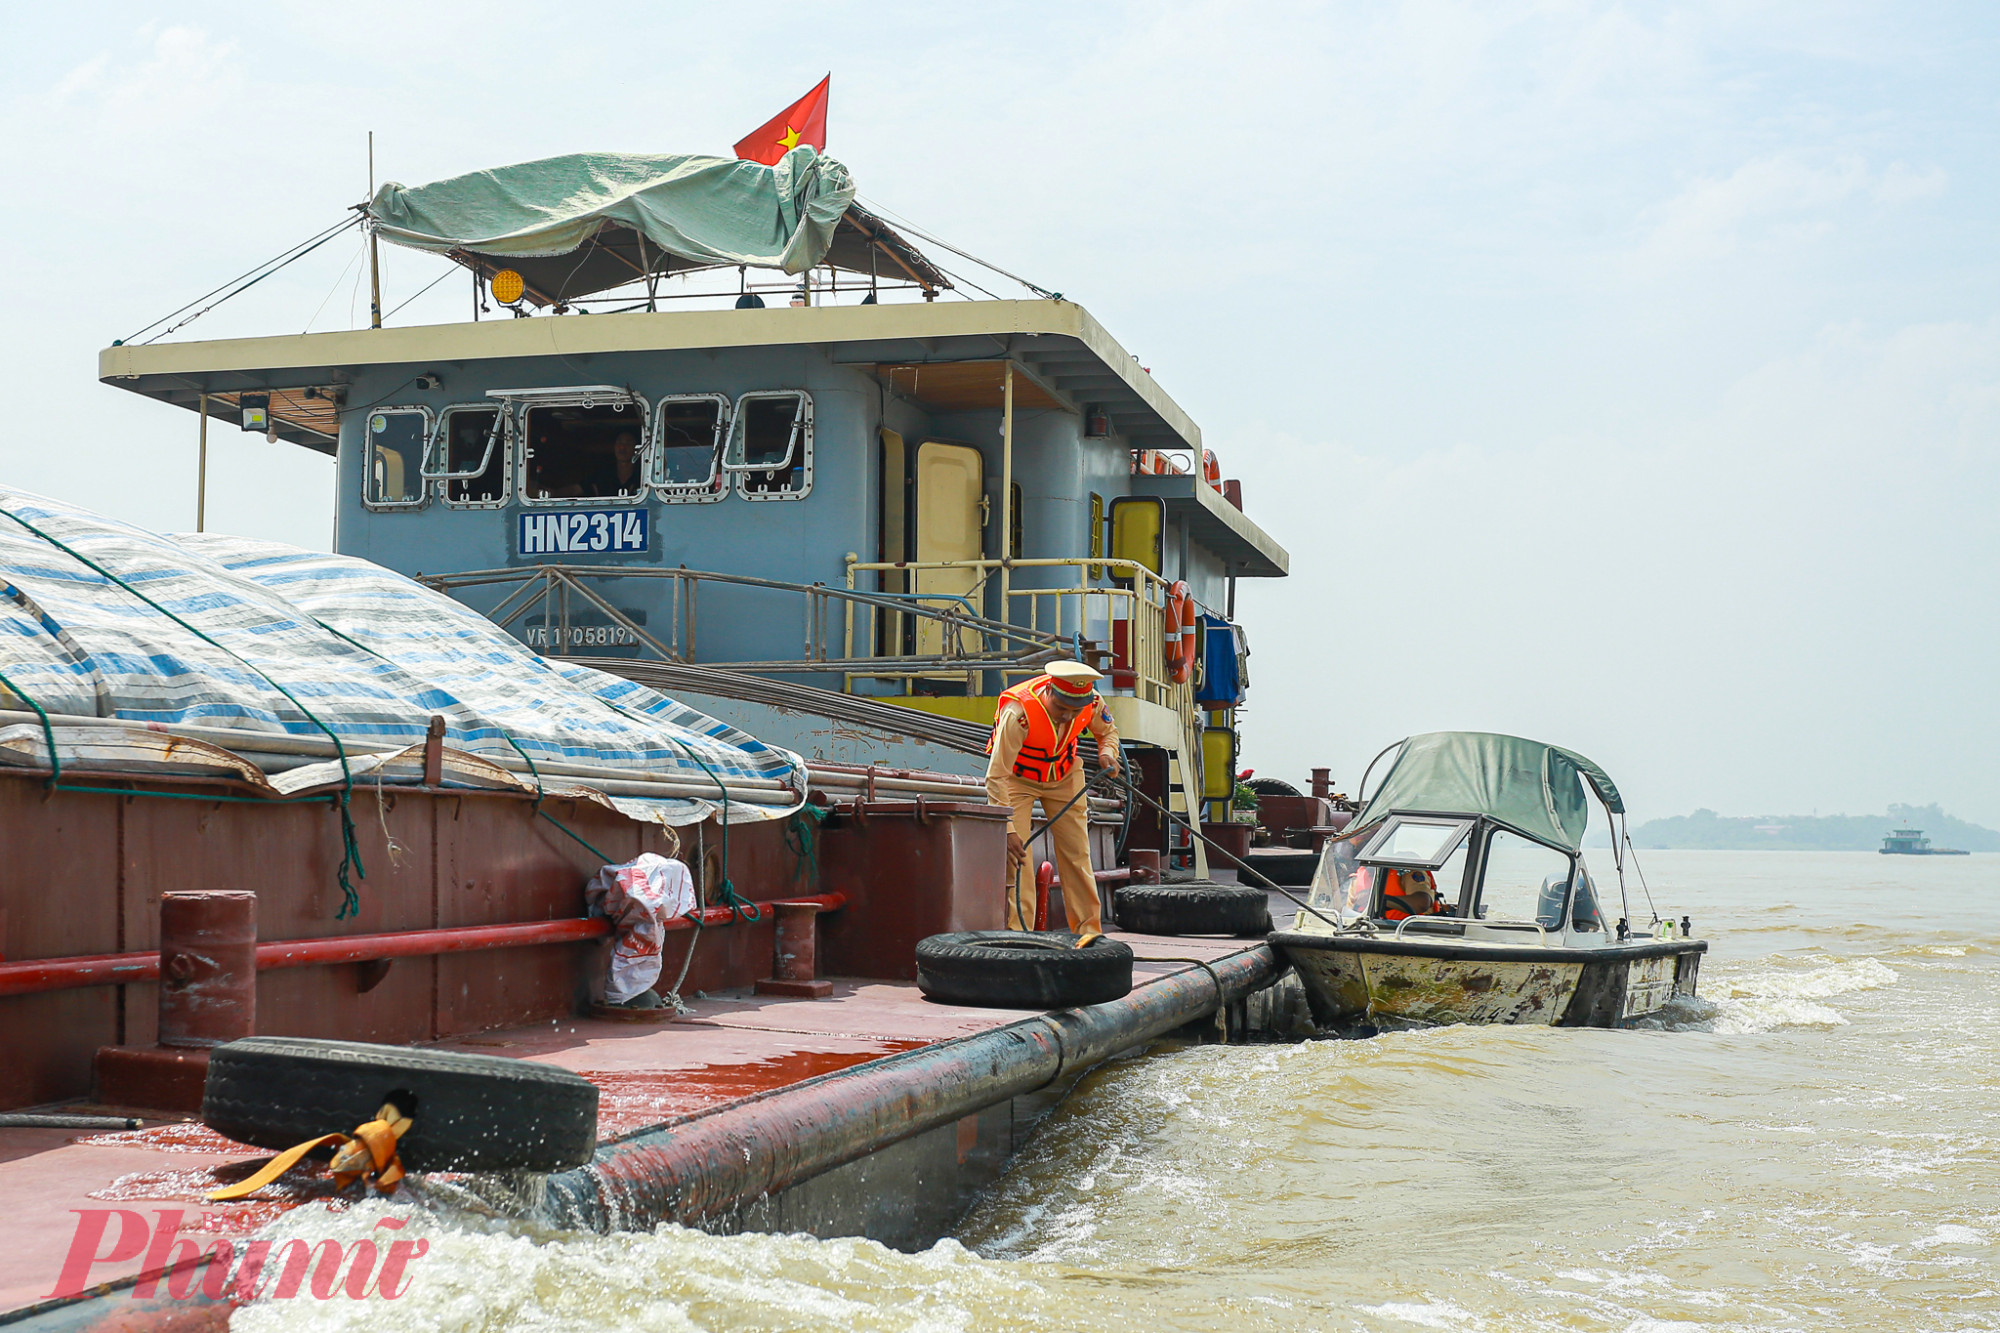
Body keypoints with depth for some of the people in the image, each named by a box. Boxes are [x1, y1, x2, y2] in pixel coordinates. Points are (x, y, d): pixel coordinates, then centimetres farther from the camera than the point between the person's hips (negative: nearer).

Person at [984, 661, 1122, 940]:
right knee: (1015, 855, -13)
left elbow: (1107, 731, 3)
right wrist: (1007, 829, -40)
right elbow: (996, 777, -36)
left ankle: (1089, 930, 9)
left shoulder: (1092, 702, -23)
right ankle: (1018, 933, -9)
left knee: (1077, 853, 2)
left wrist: (1107, 752, -20)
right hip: (1018, 778, -4)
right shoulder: (1018, 713, -38)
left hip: (1064, 776, 4)